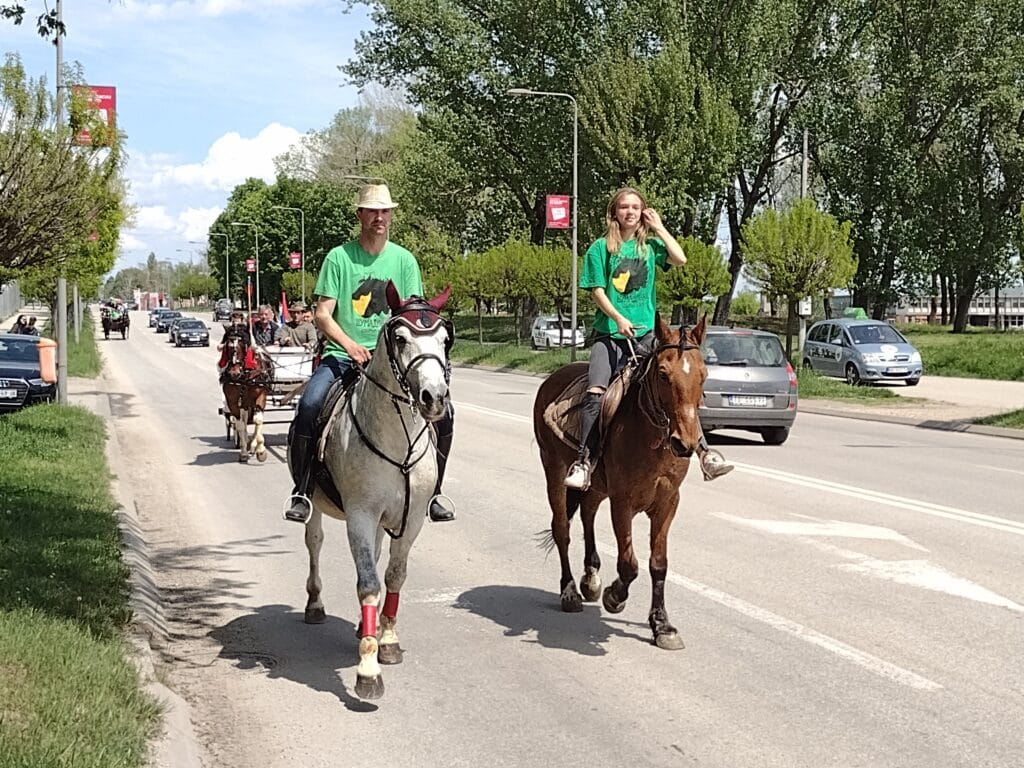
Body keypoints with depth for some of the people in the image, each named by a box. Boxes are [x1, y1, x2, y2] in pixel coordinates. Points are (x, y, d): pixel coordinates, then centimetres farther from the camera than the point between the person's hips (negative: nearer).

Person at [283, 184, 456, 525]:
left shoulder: (404, 260, 9)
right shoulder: (339, 257, 2)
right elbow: (322, 314, -3)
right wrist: (351, 346, -20)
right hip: (342, 355, -2)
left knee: (442, 410, -15)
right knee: (308, 407, -29)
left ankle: (433, 490, 4)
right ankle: (301, 490, -13)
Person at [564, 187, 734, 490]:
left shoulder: (650, 246, 11)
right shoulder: (601, 248, 4)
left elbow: (680, 259, -5)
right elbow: (598, 291, -2)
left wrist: (658, 227, 2)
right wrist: (618, 319, -17)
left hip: (646, 332, 2)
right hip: (609, 333, -2)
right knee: (594, 392, -22)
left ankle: (704, 452, -10)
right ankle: (584, 461, -22)